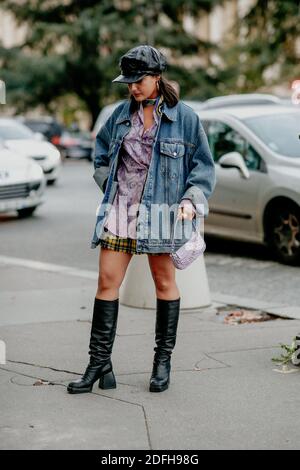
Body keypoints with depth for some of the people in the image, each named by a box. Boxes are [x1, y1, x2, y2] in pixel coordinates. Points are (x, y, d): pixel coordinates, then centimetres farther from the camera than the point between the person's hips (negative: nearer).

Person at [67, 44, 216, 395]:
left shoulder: (183, 117, -2)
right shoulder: (122, 113, 9)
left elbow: (204, 166, 2)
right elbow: (101, 151, 24)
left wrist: (191, 200, -11)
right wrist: (110, 186, 12)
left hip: (159, 211, -3)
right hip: (119, 209, 3)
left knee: (164, 282, 7)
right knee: (107, 283, -1)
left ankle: (163, 361, 20)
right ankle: (99, 363, 5)